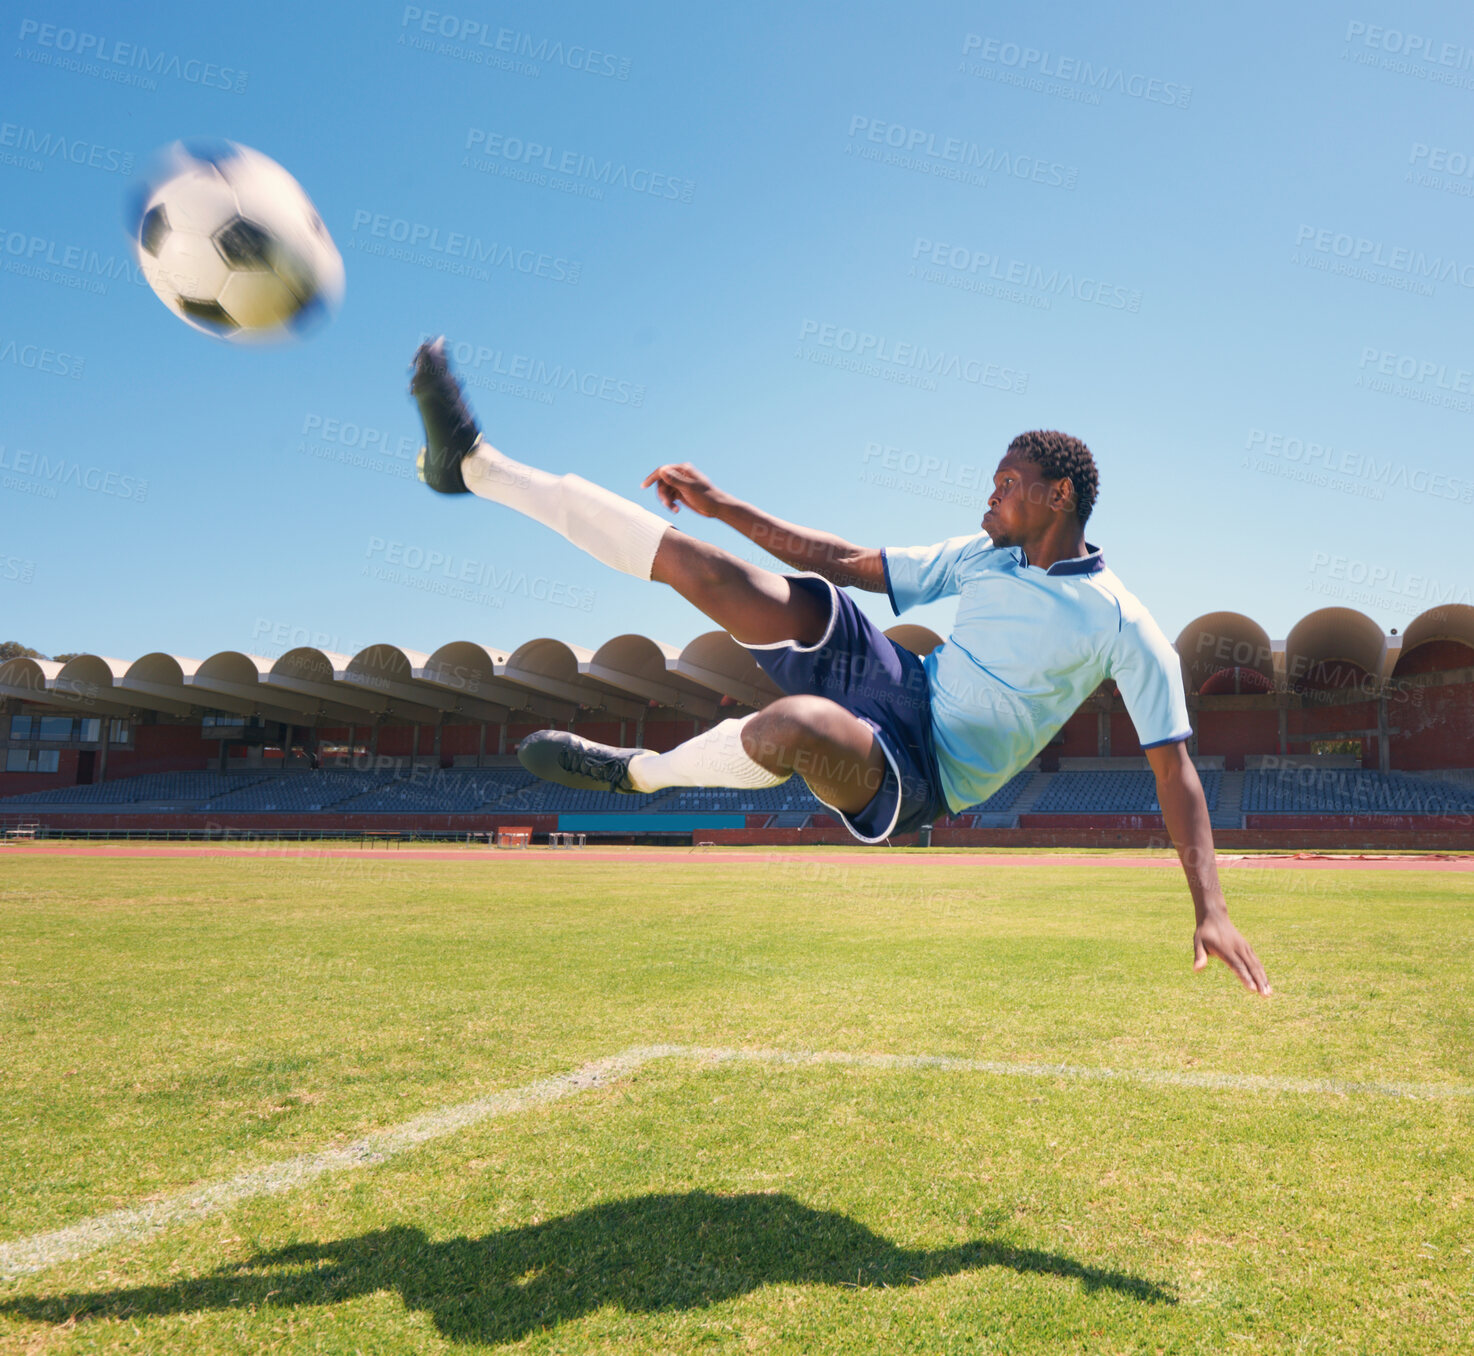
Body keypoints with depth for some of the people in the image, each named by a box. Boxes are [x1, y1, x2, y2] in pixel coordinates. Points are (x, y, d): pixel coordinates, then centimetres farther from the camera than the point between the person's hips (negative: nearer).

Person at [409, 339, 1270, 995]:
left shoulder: (1126, 628, -8)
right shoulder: (981, 558, 10)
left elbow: (1176, 768, -9)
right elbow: (849, 561, 14)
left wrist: (1211, 907, -18)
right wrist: (722, 503, 12)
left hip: (918, 780, -6)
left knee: (794, 725, -43)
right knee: (705, 567, -11)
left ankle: (636, 772, -9)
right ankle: (475, 466, -7)